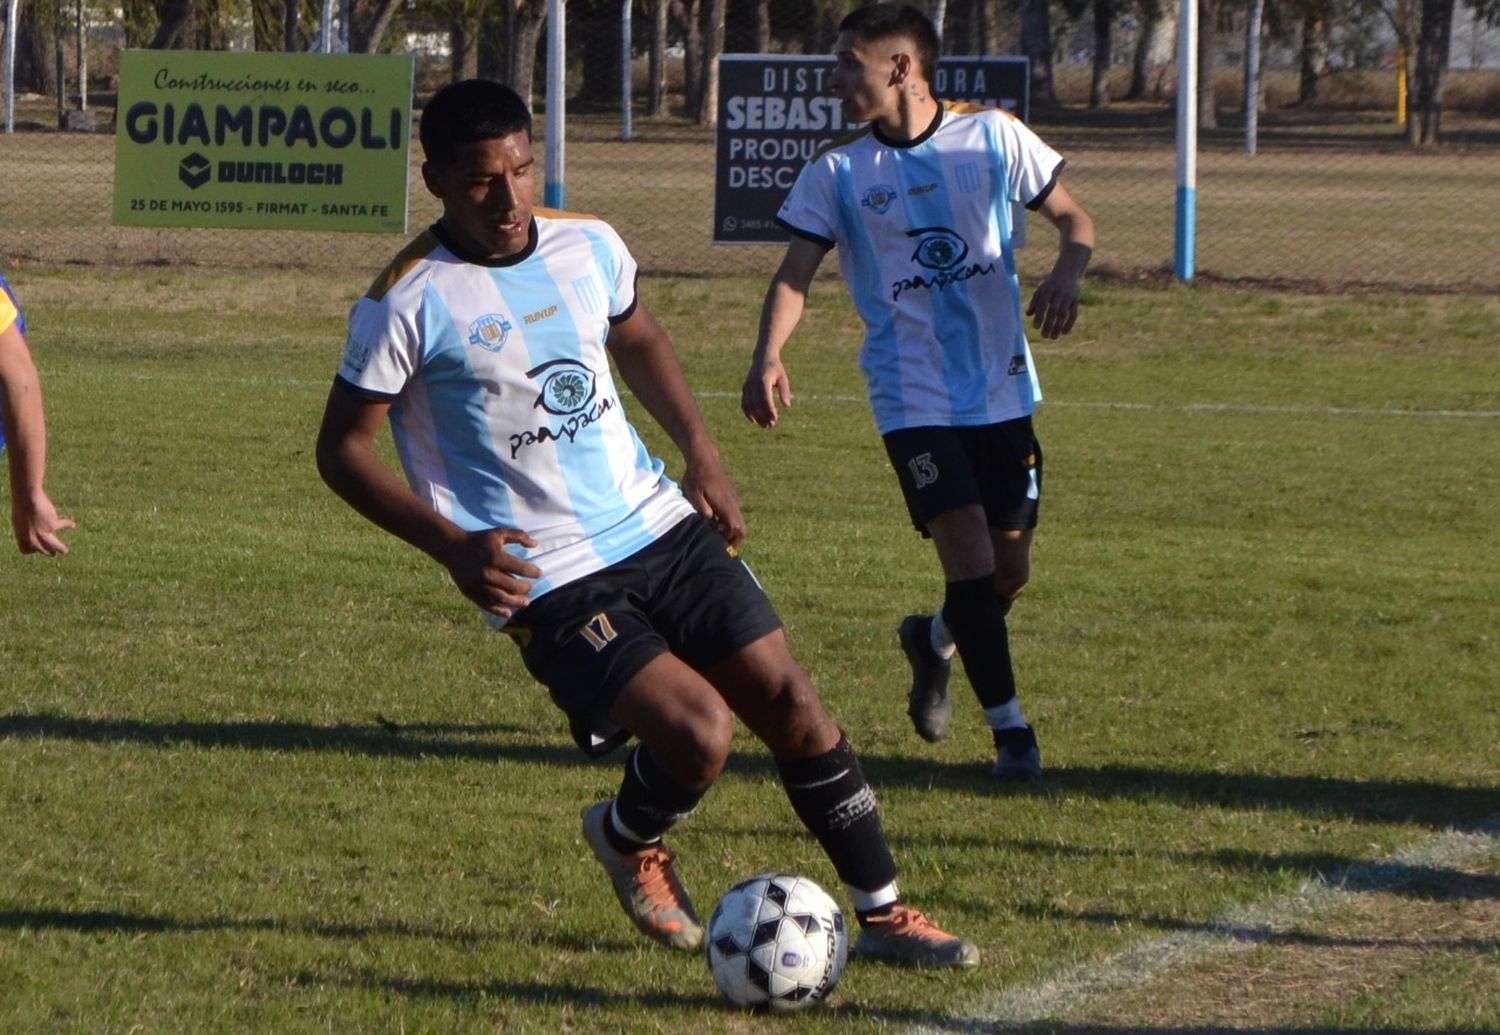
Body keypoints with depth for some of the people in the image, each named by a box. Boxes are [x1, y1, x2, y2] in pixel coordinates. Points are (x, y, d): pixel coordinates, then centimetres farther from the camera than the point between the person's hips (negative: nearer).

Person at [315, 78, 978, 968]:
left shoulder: (588, 246, 3)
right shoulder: (410, 302, -13)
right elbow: (343, 449, -7)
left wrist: (700, 451, 12)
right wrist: (453, 547, -19)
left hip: (659, 525, 6)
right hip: (547, 579, -6)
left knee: (791, 703, 0)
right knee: (701, 734, -19)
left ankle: (883, 912, 14)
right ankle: (629, 838, 16)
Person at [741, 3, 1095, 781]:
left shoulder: (993, 137, -1)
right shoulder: (835, 172, -2)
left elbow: (1072, 218, 5)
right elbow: (796, 274, -7)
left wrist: (1066, 274, -17)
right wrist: (768, 358, -26)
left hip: (1002, 388, 2)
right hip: (914, 396, -2)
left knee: (1010, 567, 6)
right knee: (969, 554, -15)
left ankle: (933, 641, 39)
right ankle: (1010, 729, -4)